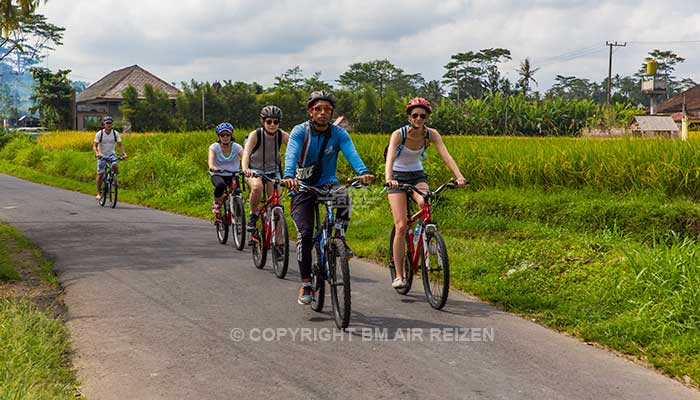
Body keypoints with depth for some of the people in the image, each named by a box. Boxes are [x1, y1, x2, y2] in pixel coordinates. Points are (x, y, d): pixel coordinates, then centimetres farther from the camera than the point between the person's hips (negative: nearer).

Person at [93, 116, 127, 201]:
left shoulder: (115, 133, -8)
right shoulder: (99, 134, -13)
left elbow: (120, 144, -6)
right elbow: (94, 146, -16)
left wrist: (123, 153, -23)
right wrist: (96, 153, -36)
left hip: (111, 154, 1)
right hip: (102, 155, -1)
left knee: (114, 165, -30)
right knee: (100, 174, -6)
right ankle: (99, 193, 7)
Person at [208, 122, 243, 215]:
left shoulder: (236, 147, -5)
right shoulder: (214, 147, -6)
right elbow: (211, 159, -24)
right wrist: (212, 167, -48)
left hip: (232, 175, 1)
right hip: (217, 175, -1)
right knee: (221, 185, -36)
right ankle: (217, 203, -4)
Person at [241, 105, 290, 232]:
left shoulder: (282, 135, -16)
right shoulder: (255, 135, -22)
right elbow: (246, 153, -37)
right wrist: (245, 169, -57)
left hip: (273, 171, 2)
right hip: (255, 170, -2)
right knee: (257, 187, -35)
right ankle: (253, 214, -9)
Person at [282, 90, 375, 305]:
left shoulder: (339, 133, -4)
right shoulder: (300, 131, -9)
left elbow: (351, 153, -22)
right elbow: (291, 154, -27)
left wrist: (363, 171, -44)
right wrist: (289, 176, -48)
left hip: (328, 184, 1)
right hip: (303, 187, -1)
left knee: (344, 197, -34)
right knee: (304, 233, -14)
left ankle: (339, 239, -13)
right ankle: (306, 284, -2)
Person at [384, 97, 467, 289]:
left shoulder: (431, 134, -14)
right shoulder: (398, 134, -22)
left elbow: (446, 156, -24)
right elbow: (390, 158, -36)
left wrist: (459, 177, -41)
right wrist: (388, 178, -56)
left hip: (418, 175, 2)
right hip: (398, 177, -2)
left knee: (425, 203, -32)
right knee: (401, 226, -13)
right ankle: (399, 275, -6)